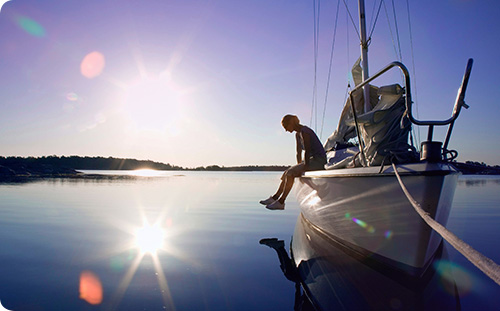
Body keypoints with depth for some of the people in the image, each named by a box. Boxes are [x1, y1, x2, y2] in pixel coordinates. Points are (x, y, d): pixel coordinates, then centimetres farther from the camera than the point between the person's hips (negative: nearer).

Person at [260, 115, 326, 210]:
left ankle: (281, 202, -17)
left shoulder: (304, 131, -16)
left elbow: (307, 151, -21)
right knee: (287, 172, 7)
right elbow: (299, 153, 14)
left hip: (319, 160, -10)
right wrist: (299, 167, 7)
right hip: (312, 160, 10)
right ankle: (275, 197, 9)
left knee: (291, 172, -20)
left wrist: (305, 167, -20)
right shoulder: (298, 134, 14)